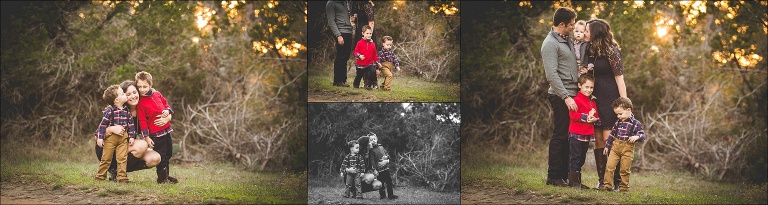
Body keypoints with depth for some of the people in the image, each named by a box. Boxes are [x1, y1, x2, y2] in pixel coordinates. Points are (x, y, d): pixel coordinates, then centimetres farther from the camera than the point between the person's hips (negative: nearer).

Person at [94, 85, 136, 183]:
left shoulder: (126, 110, 4)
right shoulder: (110, 110, -12)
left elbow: (131, 123, 10)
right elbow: (103, 124, -11)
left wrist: (132, 136, 6)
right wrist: (100, 137, -14)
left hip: (123, 138, 4)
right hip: (111, 137, -4)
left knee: (122, 158, 0)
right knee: (106, 158, 4)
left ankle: (122, 177, 3)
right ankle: (100, 176, 14)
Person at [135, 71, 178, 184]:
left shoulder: (157, 94, 5)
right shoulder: (140, 102, -11)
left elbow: (166, 103, 19)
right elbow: (142, 121, -11)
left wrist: (167, 111, -5)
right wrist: (147, 137, -13)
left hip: (166, 129, 6)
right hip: (155, 133, -6)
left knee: (168, 154, 15)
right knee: (161, 155, -2)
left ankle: (166, 175, 27)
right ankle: (161, 177, 11)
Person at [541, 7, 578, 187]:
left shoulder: (568, 41, 18)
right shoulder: (550, 44, -11)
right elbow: (552, 75, -19)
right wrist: (566, 97, -23)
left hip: (572, 95, 9)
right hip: (561, 96, -9)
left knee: (569, 136, 9)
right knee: (560, 136, -5)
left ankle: (564, 174, 15)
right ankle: (553, 176, 1)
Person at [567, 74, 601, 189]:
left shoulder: (593, 101, 16)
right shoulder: (577, 100, -9)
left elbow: (597, 116, 17)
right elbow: (573, 115, -20)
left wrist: (595, 119, -5)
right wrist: (586, 117, -21)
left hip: (587, 135, 8)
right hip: (576, 134, -8)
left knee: (582, 158, 12)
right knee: (575, 158, -6)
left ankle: (577, 181, 18)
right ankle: (573, 181, -2)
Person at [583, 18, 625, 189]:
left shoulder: (611, 51, -10)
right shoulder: (589, 51, 11)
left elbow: (619, 78, -11)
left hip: (610, 99, -7)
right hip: (594, 98, 7)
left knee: (608, 138, -10)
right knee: (598, 139, 6)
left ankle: (617, 180, -4)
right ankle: (602, 179, 11)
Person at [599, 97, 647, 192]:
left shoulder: (636, 123, -6)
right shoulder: (618, 123, 10)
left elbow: (643, 135, -7)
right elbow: (612, 134, 18)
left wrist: (636, 137, -28)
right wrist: (607, 146, 19)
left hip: (627, 149, -4)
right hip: (616, 147, 4)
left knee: (624, 169, 3)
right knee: (609, 166, -3)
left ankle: (624, 187, 17)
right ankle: (607, 185, 4)